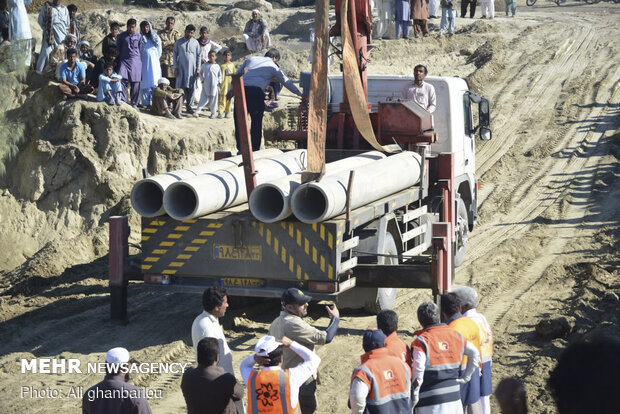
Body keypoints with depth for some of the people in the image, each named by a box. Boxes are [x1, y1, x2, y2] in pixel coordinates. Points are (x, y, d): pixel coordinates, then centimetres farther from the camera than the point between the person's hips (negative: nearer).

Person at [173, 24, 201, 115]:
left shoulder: (195, 43, 5)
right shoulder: (179, 42, 3)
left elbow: (198, 56, 8)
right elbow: (175, 55, 5)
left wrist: (198, 68, 2)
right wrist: (176, 67, -1)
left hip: (192, 69, 1)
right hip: (181, 68, -1)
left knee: (191, 88, 2)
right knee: (180, 87, -3)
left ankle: (189, 106, 9)